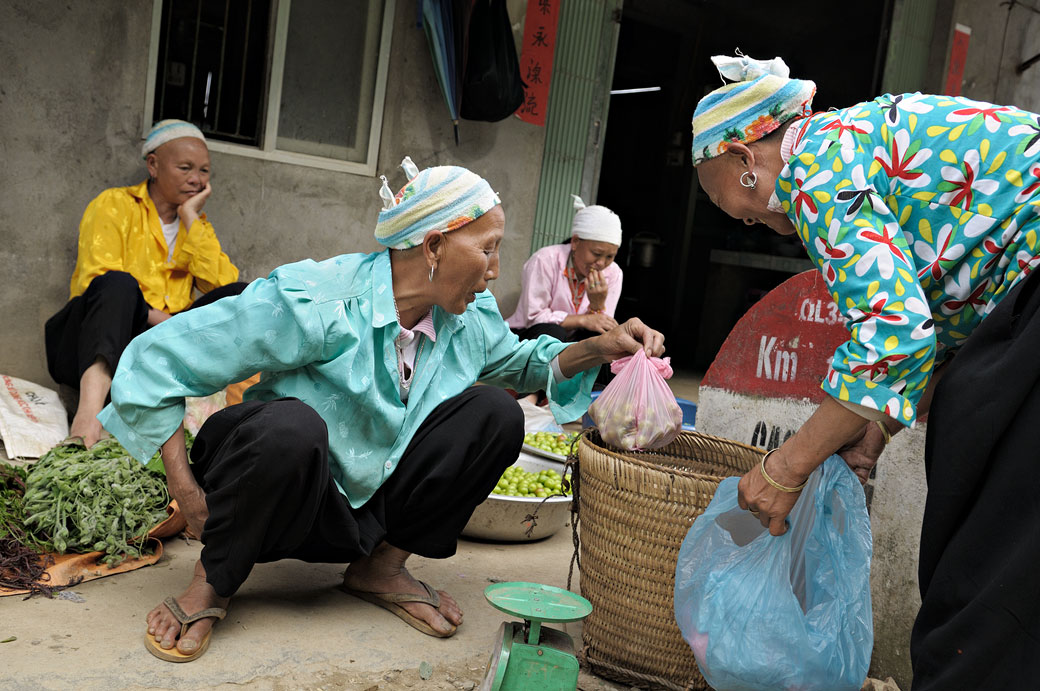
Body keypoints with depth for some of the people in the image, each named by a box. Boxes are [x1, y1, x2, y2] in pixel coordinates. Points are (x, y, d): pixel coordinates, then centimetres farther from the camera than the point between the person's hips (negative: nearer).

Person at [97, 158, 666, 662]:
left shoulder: (471, 318, -3)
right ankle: (211, 582, -10)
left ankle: (382, 566, 4)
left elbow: (519, 361, 18)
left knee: (494, 412, -10)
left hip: (365, 509, 6)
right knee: (291, 427, -39)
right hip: (281, 498, -6)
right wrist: (187, 491, -20)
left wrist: (598, 348, -2)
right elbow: (155, 358, -20)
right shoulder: (316, 301, -25)